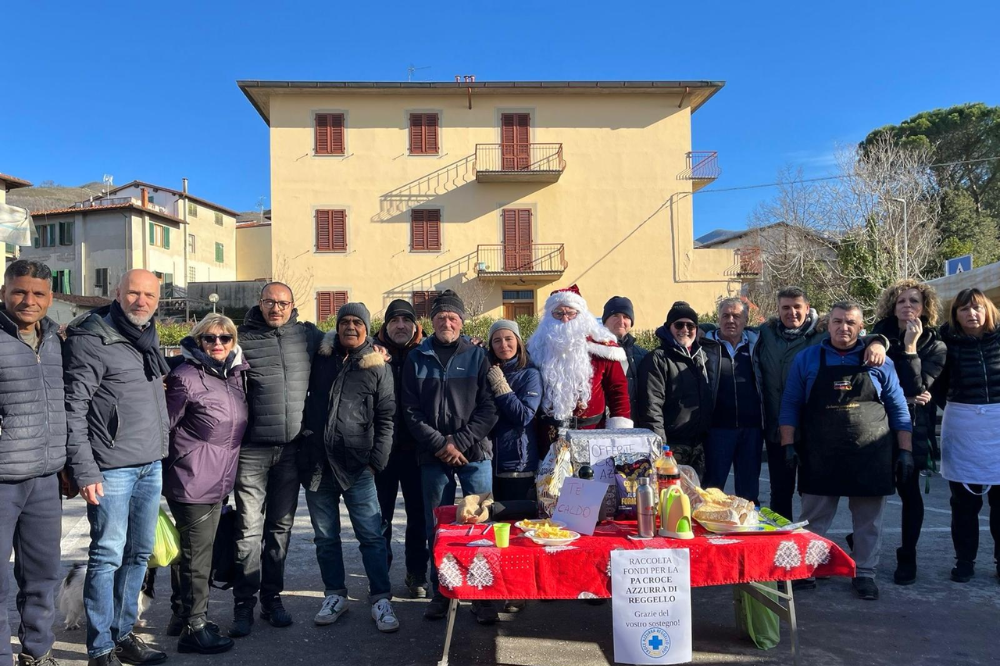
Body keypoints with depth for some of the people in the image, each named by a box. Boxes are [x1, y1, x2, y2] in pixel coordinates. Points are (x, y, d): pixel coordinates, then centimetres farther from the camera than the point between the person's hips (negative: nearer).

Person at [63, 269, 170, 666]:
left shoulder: (149, 339, 13)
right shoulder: (92, 339, -9)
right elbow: (73, 407, -13)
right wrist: (84, 469, -16)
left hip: (151, 466, 7)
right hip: (112, 468, -7)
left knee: (139, 553, 13)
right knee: (108, 555, 0)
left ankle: (123, 633, 27)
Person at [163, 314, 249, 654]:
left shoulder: (235, 374, 8)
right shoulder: (186, 377, -13)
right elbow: (165, 425, -9)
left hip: (219, 482, 7)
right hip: (193, 482, -7)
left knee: (192, 550, 19)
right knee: (196, 555, 1)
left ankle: (181, 616, 33)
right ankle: (194, 627, 13)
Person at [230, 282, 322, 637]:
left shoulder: (306, 335, 7)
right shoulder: (243, 339, -1)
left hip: (291, 448, 3)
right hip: (253, 448, -3)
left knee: (281, 526, 12)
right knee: (249, 528, 0)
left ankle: (272, 597, 24)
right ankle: (244, 604, 13)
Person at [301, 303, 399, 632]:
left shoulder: (378, 367, 2)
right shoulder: (320, 359, 9)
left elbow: (385, 419, 1)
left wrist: (376, 460, -7)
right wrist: (302, 450, 9)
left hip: (357, 466, -3)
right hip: (317, 463, 3)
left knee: (371, 535, -3)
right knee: (326, 537, 12)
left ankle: (380, 599, 7)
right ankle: (335, 595, 25)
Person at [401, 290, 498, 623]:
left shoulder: (477, 355, 2)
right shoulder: (417, 358, 6)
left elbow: (488, 409, -2)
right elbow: (411, 411, 1)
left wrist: (459, 441, -11)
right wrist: (439, 444, -10)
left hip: (474, 453, -1)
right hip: (432, 455, 1)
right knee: (435, 527, 8)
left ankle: (483, 596, 14)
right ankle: (440, 593, 22)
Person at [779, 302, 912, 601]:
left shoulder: (879, 362, 4)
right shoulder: (807, 359, 2)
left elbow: (898, 409, 7)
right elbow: (790, 405, 4)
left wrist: (905, 451, 2)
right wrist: (788, 445, -4)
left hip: (870, 458, 1)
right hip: (819, 458, 0)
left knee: (868, 520, 10)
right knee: (813, 519, 8)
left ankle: (864, 573, 25)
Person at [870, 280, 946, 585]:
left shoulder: (935, 346, 0)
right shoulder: (881, 334, 5)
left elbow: (915, 387, -12)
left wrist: (910, 346, -17)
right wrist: (901, 396, -10)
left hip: (911, 427, -1)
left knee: (909, 490, 5)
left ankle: (907, 557, 19)